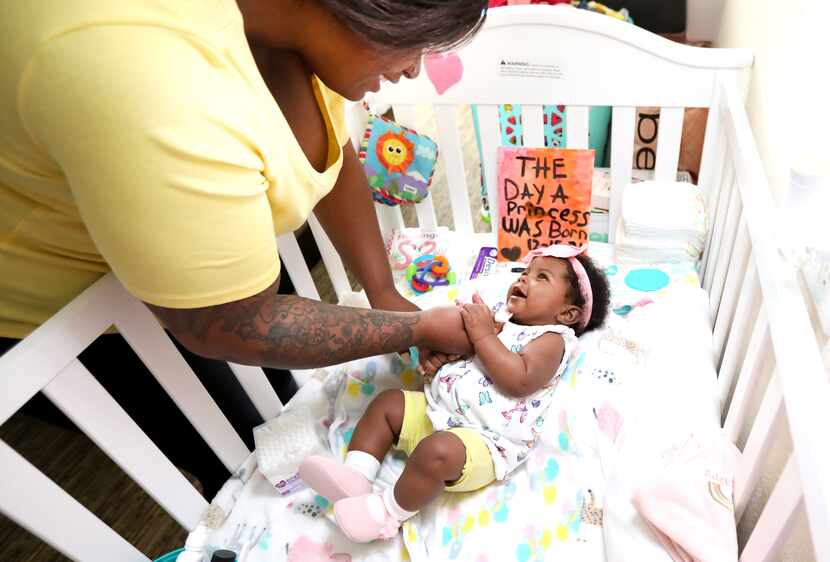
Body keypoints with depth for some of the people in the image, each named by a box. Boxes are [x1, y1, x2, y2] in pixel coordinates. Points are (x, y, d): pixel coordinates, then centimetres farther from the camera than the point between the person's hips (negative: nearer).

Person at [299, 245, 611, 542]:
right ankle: (356, 476, -1)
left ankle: (387, 512, -10)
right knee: (387, 402, 6)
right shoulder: (498, 324, 19)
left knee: (437, 451, -34)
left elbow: (520, 381, -22)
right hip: (436, 408, 9)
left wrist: (483, 335, -18)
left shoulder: (552, 339, -3)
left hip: (483, 440, -9)